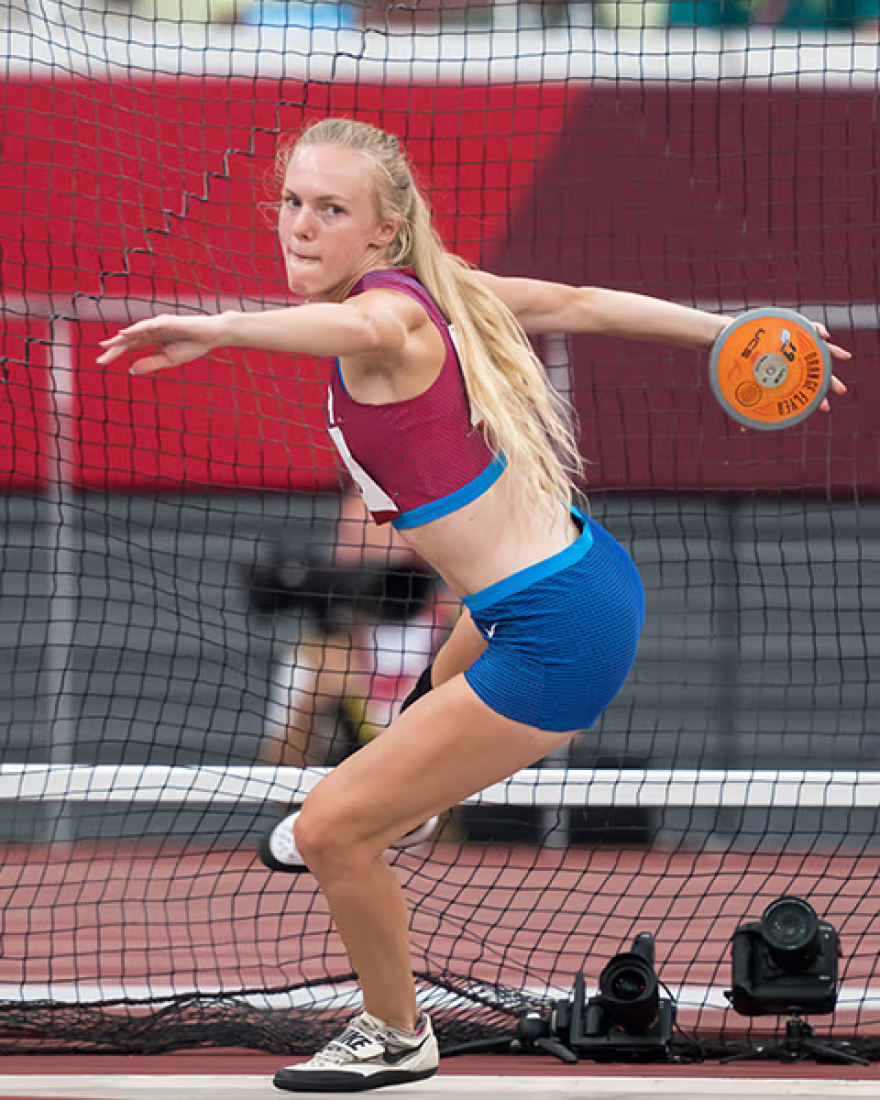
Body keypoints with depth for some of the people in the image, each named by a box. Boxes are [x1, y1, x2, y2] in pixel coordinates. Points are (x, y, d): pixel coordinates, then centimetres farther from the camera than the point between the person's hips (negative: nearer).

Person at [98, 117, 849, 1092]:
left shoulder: (395, 304, -24)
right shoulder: (433, 286, 2)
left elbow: (366, 326, -50)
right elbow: (580, 304, 12)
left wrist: (217, 328, -58)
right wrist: (731, 331, 21)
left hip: (558, 641, -10)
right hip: (586, 569, 10)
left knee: (329, 831, -2)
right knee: (447, 682, 42)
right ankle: (394, 822, 72)